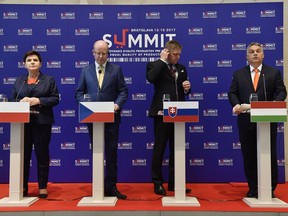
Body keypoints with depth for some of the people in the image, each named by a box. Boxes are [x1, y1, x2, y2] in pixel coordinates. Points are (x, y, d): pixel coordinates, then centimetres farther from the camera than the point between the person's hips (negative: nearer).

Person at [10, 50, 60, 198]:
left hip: (41, 122, -2)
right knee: (23, 154, 6)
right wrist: (21, 102, -12)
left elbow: (55, 99, -2)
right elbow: (12, 100, 10)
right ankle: (23, 186, 18)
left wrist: (38, 100, -15)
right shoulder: (18, 81, 13)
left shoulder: (49, 80, 6)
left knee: (42, 154, 3)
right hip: (22, 122, 2)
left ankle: (43, 187, 13)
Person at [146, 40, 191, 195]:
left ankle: (174, 182, 22)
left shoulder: (181, 69, 16)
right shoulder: (155, 65, -1)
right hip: (162, 113, -5)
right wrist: (162, 60, -14)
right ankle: (157, 183, 14)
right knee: (159, 149, 3)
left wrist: (187, 88, -3)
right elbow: (150, 78, -24)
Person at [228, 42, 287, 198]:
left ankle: (270, 189, 18)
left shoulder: (274, 73, 7)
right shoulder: (238, 74, 10)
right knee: (249, 156, 6)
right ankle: (253, 189, 19)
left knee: (270, 155, 5)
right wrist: (236, 104, -16)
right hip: (246, 120, 1)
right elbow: (232, 93, 4)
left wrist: (275, 103, -19)